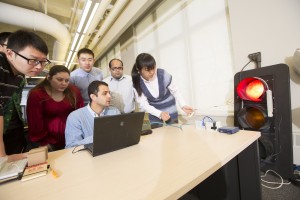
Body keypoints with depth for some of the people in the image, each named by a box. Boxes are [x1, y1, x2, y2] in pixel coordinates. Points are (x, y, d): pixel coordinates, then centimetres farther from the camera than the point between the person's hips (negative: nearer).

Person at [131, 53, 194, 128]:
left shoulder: (163, 74, -24)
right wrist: (160, 114, -31)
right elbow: (143, 104, -18)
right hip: (155, 112, 1)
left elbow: (175, 91, -9)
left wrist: (183, 105, -21)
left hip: (170, 110, 0)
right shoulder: (137, 83, -19)